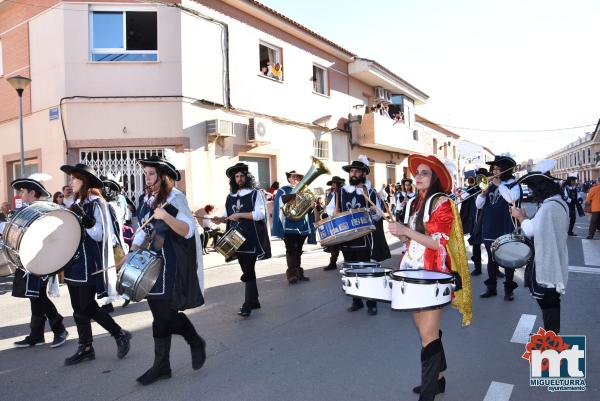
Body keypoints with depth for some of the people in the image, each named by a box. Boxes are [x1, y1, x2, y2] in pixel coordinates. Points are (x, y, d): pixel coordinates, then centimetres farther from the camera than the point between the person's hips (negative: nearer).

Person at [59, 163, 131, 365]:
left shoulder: (96, 203, -11)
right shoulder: (76, 203, 13)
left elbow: (99, 235, -16)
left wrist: (84, 218, -23)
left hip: (89, 264, -8)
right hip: (74, 262, 8)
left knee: (87, 306, -5)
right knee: (79, 308, 11)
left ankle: (120, 334, 11)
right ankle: (85, 348, 21)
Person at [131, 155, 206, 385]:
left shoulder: (175, 197, -12)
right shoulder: (148, 199, 11)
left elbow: (189, 231, -20)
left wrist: (166, 216, -34)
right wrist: (131, 253, 11)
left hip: (172, 264, -7)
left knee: (165, 312, -4)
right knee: (160, 313, 10)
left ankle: (196, 343, 21)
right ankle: (161, 365, 20)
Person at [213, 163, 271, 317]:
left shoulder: (255, 193, -5)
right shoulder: (230, 196, 12)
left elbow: (260, 214, -16)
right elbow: (228, 216, 17)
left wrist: (240, 215, -20)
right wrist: (220, 219, -5)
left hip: (251, 239, -6)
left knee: (248, 271, -7)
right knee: (247, 270, 14)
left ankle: (247, 304, -1)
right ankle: (254, 300, 25)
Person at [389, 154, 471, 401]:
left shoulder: (441, 202, -10)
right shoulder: (413, 203, 12)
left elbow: (440, 243, -17)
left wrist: (406, 231, -21)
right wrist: (401, 234, -1)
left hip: (433, 275, -7)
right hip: (413, 272, 8)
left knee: (428, 335, -5)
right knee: (425, 330, 16)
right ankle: (437, 378, 32)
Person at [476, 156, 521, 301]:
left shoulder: (513, 184, -3)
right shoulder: (490, 184, 10)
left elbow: (512, 199, -24)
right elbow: (478, 205, 7)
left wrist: (499, 185, -16)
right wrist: (483, 192, -10)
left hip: (506, 229, -5)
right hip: (490, 229, 5)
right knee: (491, 260, 12)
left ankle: (509, 289, 15)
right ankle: (491, 287, 21)